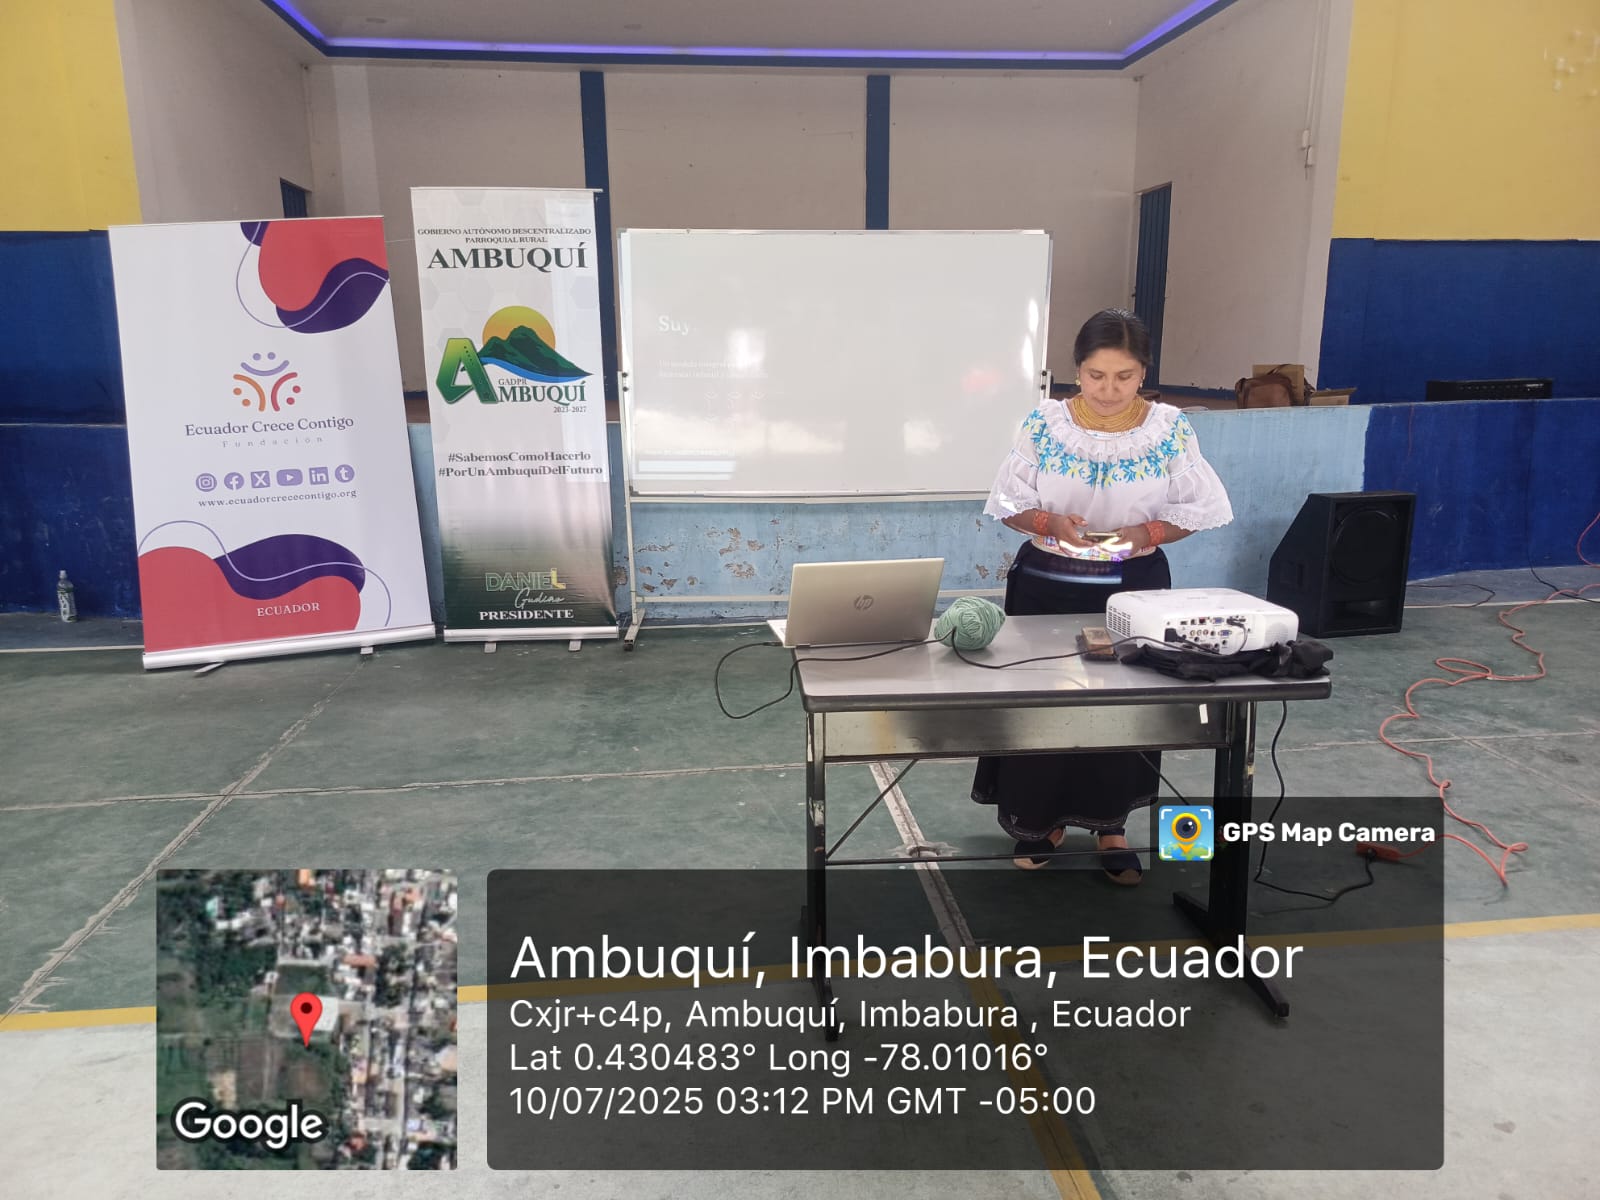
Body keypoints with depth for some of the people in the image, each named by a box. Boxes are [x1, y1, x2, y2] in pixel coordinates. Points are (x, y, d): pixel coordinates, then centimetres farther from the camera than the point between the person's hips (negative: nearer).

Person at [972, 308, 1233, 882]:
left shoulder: (1169, 428, -6)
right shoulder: (1044, 424, -8)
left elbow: (1201, 507, -1)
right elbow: (1009, 503, -4)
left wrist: (1150, 533, -20)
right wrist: (1049, 523, -24)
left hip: (1135, 585, 0)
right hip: (1047, 583, 0)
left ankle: (1111, 825, 25)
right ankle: (1040, 817, 24)